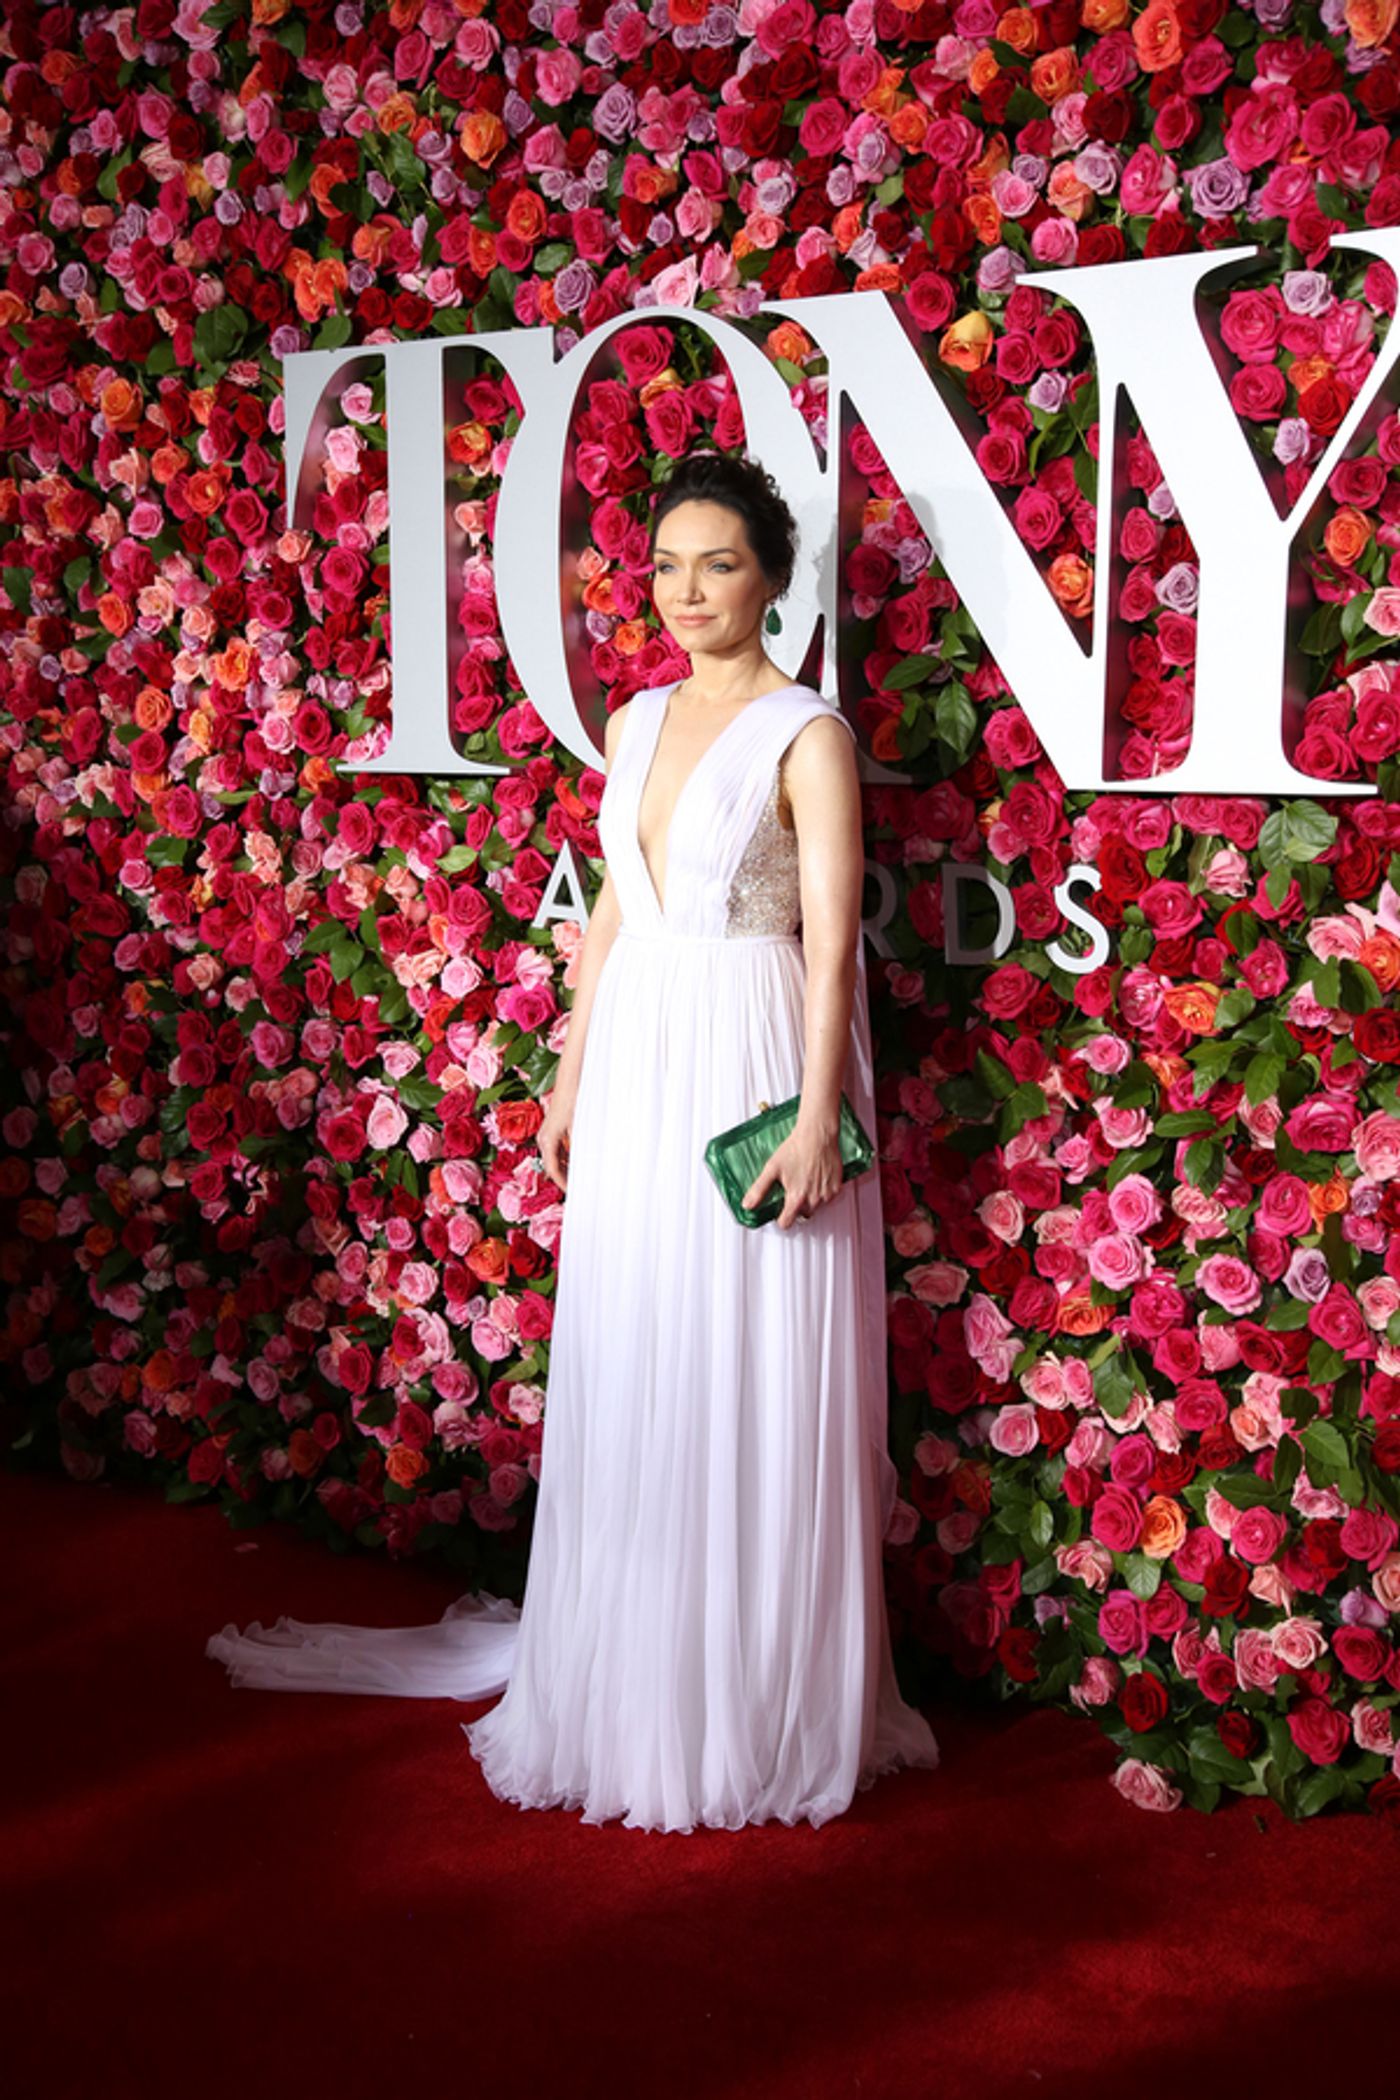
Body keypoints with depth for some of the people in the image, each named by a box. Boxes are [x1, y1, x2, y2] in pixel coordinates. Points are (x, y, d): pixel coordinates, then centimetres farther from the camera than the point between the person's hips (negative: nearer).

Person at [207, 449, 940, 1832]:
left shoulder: (805, 733, -7)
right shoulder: (637, 724, 12)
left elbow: (831, 939, -12)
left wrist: (814, 1118, -17)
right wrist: (569, 1079, 15)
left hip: (747, 1072, -6)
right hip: (633, 1069, 6)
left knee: (750, 1383, 0)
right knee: (625, 1373, 12)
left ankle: (761, 1703, 15)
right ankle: (627, 1677, 27)